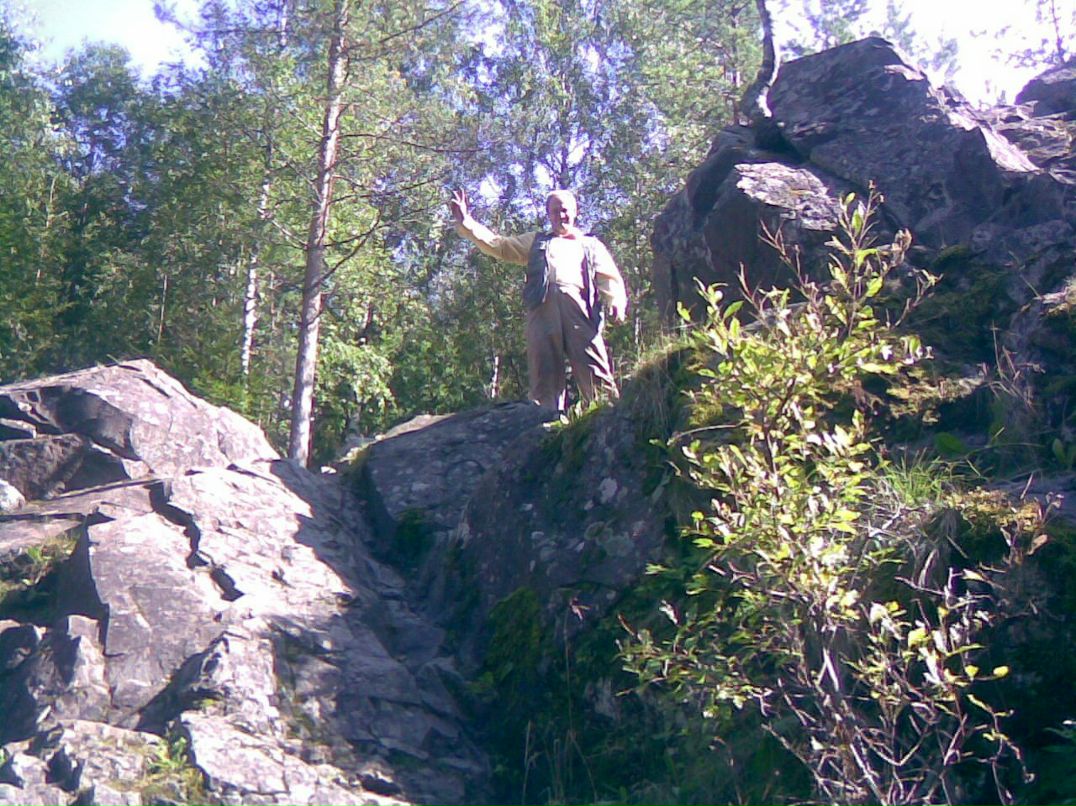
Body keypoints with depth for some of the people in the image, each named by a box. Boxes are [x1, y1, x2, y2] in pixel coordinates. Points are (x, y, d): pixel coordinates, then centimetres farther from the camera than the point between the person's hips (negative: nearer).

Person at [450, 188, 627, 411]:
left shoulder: (591, 245, 29)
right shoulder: (535, 242, 33)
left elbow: (609, 277, 16)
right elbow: (497, 245, 25)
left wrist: (617, 302, -6)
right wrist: (465, 222, 13)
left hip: (579, 308, -1)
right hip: (543, 307, 1)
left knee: (594, 369, -15)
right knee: (544, 376, -8)